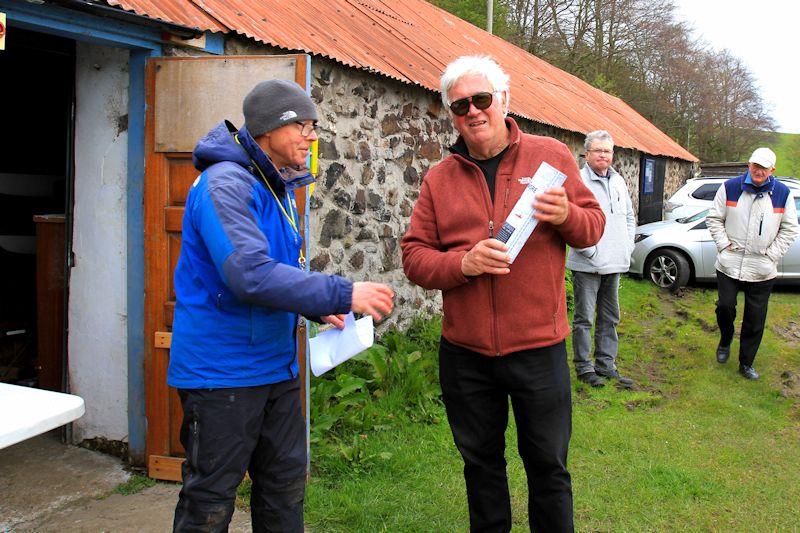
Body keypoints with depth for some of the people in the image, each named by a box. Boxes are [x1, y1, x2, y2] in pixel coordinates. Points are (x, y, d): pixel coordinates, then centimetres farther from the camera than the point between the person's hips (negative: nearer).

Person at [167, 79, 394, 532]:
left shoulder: (280, 187, 12)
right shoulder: (225, 184, -18)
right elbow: (251, 274, -30)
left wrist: (318, 307, 3)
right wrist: (342, 293, -28)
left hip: (277, 367, 9)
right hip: (223, 371, -9)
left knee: (286, 486, 17)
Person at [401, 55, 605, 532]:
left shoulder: (551, 156, 0)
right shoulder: (440, 178, 3)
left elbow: (594, 226, 3)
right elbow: (414, 256, 0)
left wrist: (567, 214, -19)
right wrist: (463, 263, -18)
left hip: (539, 348, -2)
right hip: (465, 354, 2)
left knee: (548, 464, 12)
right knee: (481, 462, 19)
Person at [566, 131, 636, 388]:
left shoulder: (619, 181, 13)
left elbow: (630, 217, 23)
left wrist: (627, 247, 10)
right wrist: (592, 252, -17)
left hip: (614, 264, 7)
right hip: (587, 265, -7)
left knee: (610, 318, 14)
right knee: (584, 318, 1)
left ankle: (606, 364, 25)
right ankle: (584, 367, 12)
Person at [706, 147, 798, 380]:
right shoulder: (730, 187, -1)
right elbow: (714, 219, 5)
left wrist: (772, 254, -2)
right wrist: (724, 244, -5)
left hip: (762, 270, 1)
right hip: (729, 263, 0)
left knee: (755, 319, 5)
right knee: (725, 306, -1)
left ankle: (746, 363, 19)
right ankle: (725, 342, 31)